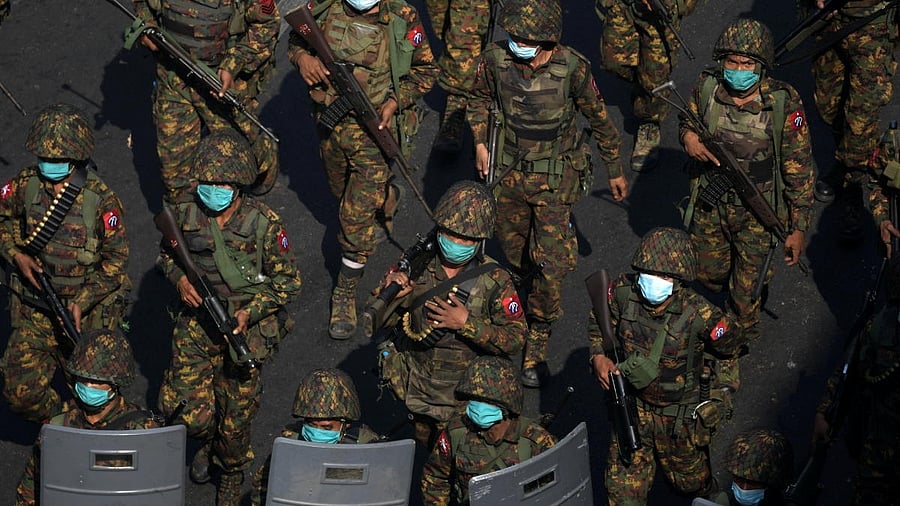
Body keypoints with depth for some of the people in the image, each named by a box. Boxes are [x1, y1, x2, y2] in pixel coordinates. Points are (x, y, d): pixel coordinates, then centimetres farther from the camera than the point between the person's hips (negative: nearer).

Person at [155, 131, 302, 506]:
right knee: (185, 411, -1)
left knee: (236, 414, 11)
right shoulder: (186, 214, -10)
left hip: (244, 329, -2)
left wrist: (251, 312, -20)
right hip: (196, 322, 2)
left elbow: (288, 281, -8)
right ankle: (208, 442, 36)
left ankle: (232, 475, 40)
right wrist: (180, 279, -12)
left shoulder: (264, 223, -17)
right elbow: (167, 254, 10)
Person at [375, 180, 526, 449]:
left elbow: (515, 339, -16)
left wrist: (467, 323, -27)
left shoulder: (494, 280, -16)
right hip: (416, 393, 3)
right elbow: (378, 322, -4)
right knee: (427, 448, 21)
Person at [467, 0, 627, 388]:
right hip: (510, 170, 3)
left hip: (556, 177, -3)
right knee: (514, 251, 20)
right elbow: (479, 98, 8)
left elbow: (599, 118, -6)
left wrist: (615, 170, 4)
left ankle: (537, 346, 11)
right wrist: (480, 142, -3)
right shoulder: (496, 59, -15)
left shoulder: (572, 68, -22)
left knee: (549, 263, -7)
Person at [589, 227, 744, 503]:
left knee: (688, 480, 23)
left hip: (682, 415, -2)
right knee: (624, 489, 6)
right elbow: (599, 323, 0)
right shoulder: (622, 292, -23)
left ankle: (709, 495, 58)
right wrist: (599, 357, -15)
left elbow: (732, 344, -12)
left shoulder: (699, 315, -33)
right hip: (634, 406, 2)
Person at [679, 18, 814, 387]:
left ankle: (734, 357, 36)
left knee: (746, 294, 9)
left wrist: (798, 227, -9)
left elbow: (799, 167, -14)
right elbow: (688, 120, 7)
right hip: (710, 205, 3)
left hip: (757, 214, -3)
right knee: (709, 275, 22)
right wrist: (689, 138, -18)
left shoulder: (784, 104, -25)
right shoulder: (706, 88, -16)